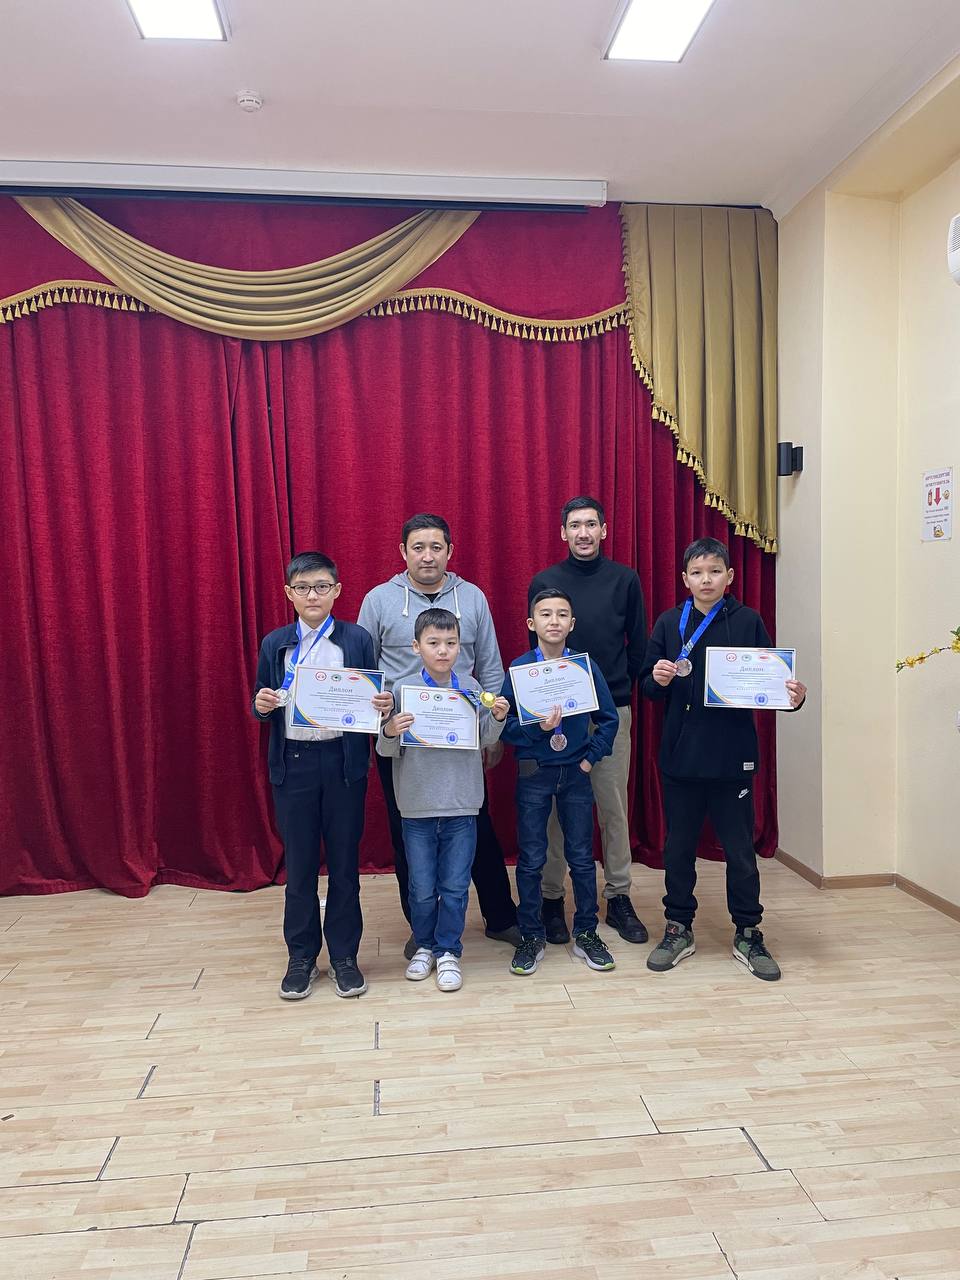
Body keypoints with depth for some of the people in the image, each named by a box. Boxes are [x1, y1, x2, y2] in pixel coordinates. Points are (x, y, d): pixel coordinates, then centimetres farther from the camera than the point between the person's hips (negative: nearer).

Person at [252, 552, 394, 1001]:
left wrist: (383, 706, -19)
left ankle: (344, 956, 23)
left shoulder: (357, 639, 1)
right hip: (293, 762, 1)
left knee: (344, 861, 9)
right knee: (299, 863, 10)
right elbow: (263, 708, 9)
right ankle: (301, 957, 25)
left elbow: (374, 698, 3)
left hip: (343, 761, -1)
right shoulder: (275, 644, 6)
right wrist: (262, 705, -14)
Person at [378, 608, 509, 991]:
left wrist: (497, 717, -11)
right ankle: (424, 945, 33)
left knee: (455, 887, 9)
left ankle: (448, 952, 26)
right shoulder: (402, 689, -7)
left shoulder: (471, 688, -1)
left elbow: (485, 740, 8)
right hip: (417, 806, -1)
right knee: (422, 889, 11)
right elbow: (386, 750, -4)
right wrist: (390, 732, -25)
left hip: (461, 805, 1)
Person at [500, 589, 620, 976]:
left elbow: (608, 720, 5)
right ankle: (531, 936, 21)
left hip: (576, 773, 1)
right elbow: (505, 724, -7)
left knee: (581, 857, 9)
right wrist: (537, 728, -22)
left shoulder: (586, 667, -2)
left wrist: (591, 757, -3)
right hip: (533, 774, -1)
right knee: (530, 860, 6)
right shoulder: (518, 668, -5)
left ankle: (586, 934, 25)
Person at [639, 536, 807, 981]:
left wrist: (792, 696, -17)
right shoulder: (668, 623, 2)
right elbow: (648, 688, 3)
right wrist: (658, 680, -18)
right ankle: (679, 928, 27)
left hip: (733, 756, -1)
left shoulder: (747, 622, 0)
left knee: (740, 850, 9)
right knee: (678, 847, 11)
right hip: (681, 756, 1)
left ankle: (747, 933, 26)